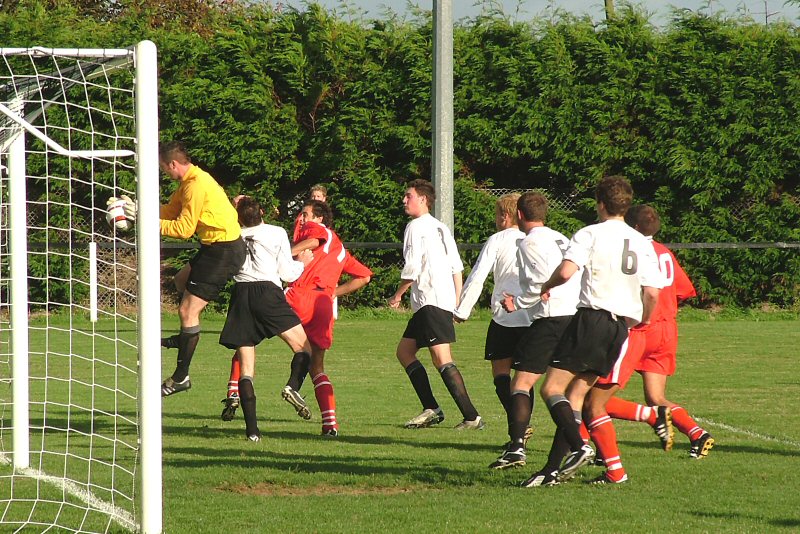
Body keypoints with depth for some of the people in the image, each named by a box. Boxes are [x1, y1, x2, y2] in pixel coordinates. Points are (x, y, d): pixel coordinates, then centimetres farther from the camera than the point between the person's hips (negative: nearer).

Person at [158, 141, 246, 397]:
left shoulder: (197, 185, -20)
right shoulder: (190, 181, 12)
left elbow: (184, 228, -20)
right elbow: (170, 211, 15)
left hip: (225, 251, -11)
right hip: (219, 247, 11)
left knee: (188, 310, -9)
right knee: (182, 280, 30)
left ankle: (181, 376, -5)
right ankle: (185, 337, 44)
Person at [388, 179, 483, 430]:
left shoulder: (416, 226, -5)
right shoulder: (441, 228, 20)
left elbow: (412, 268, -13)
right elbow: (457, 268, 17)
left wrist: (397, 295, 1)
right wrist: (457, 304, 17)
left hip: (431, 301, -10)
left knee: (442, 359, -14)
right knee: (404, 351, 15)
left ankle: (471, 416, -21)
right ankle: (431, 409, 8)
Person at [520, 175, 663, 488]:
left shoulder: (590, 234, -3)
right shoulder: (642, 243, 12)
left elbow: (566, 271, -17)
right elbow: (653, 292, 5)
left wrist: (545, 287, 4)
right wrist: (642, 322, 23)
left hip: (591, 318, -6)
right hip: (622, 327, 6)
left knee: (552, 389, -5)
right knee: (575, 396, 10)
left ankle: (579, 446, -27)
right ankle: (553, 468, 3)